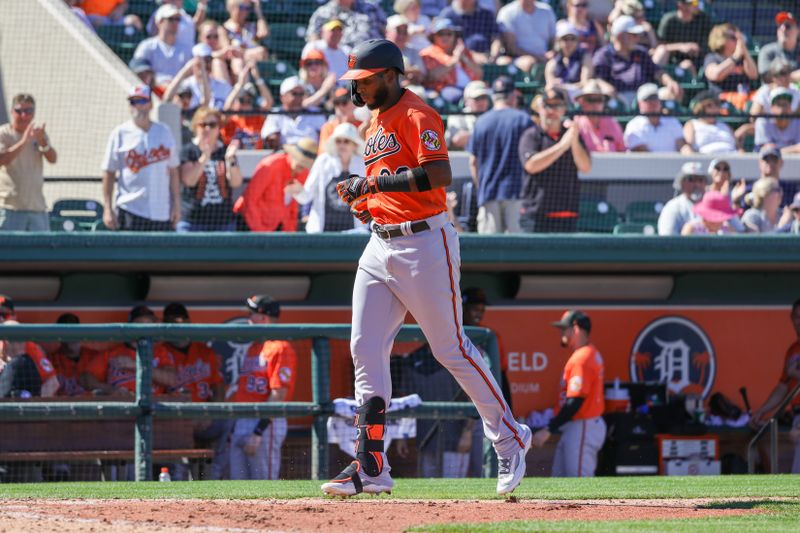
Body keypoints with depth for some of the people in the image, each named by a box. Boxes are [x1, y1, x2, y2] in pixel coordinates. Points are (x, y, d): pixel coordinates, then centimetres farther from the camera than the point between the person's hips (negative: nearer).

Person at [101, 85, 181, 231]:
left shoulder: (164, 132, 11)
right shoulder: (120, 133, 2)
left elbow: (173, 171, 13)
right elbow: (108, 173, 1)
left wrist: (176, 205, 6)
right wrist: (108, 209, -7)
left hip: (161, 213, 3)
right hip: (130, 212, -3)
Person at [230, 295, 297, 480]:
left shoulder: (280, 348, -9)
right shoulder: (253, 348, 19)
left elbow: (278, 395, -16)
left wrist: (258, 432, -20)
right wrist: (233, 428, 16)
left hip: (265, 423, -9)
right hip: (240, 423, 9)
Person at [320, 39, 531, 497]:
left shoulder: (416, 116, -12)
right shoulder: (377, 122, 17)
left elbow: (440, 175, -25)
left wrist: (375, 182, -23)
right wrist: (364, 199, 9)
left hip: (424, 244, -9)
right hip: (381, 247, 9)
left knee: (451, 349, -3)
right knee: (366, 349, 0)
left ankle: (509, 437, 13)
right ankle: (371, 467, 0)